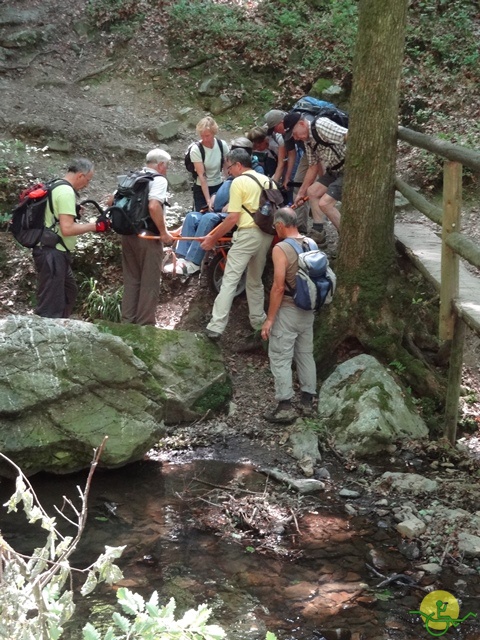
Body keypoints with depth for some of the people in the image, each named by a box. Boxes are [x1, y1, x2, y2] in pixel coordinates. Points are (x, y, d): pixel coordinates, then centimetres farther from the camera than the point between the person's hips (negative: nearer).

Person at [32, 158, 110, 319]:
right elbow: (67, 229, -24)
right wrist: (95, 226, -16)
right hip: (52, 253, -11)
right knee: (50, 305, -10)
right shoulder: (66, 192, -18)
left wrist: (74, 212, 17)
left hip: (54, 251, 11)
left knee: (69, 291, 25)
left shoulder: (56, 186, 14)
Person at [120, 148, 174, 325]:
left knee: (131, 279, 15)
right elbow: (153, 206, -24)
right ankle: (145, 323, 7)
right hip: (148, 236, -7)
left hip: (127, 234, 7)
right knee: (149, 282, 3)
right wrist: (164, 233, -17)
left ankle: (127, 320, 19)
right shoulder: (159, 179, -9)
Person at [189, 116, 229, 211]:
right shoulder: (196, 149, -17)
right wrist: (208, 200, -24)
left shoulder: (222, 145, -9)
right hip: (201, 189, -3)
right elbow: (201, 176, -20)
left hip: (219, 187, 3)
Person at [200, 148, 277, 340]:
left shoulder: (239, 182, -6)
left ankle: (216, 326, -13)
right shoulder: (266, 180, 15)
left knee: (230, 280, -8)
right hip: (267, 234, 7)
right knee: (255, 280, 22)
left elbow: (233, 218, -11)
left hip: (248, 234, -7)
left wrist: (212, 238, -5)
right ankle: (258, 321, 28)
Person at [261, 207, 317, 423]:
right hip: (308, 309, 7)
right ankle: (308, 401, 22)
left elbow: (279, 287, -21)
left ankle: (285, 406, 0)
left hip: (288, 310, -7)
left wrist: (269, 318, -16)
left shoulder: (281, 249, -18)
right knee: (306, 354, 16)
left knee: (280, 358, 0)